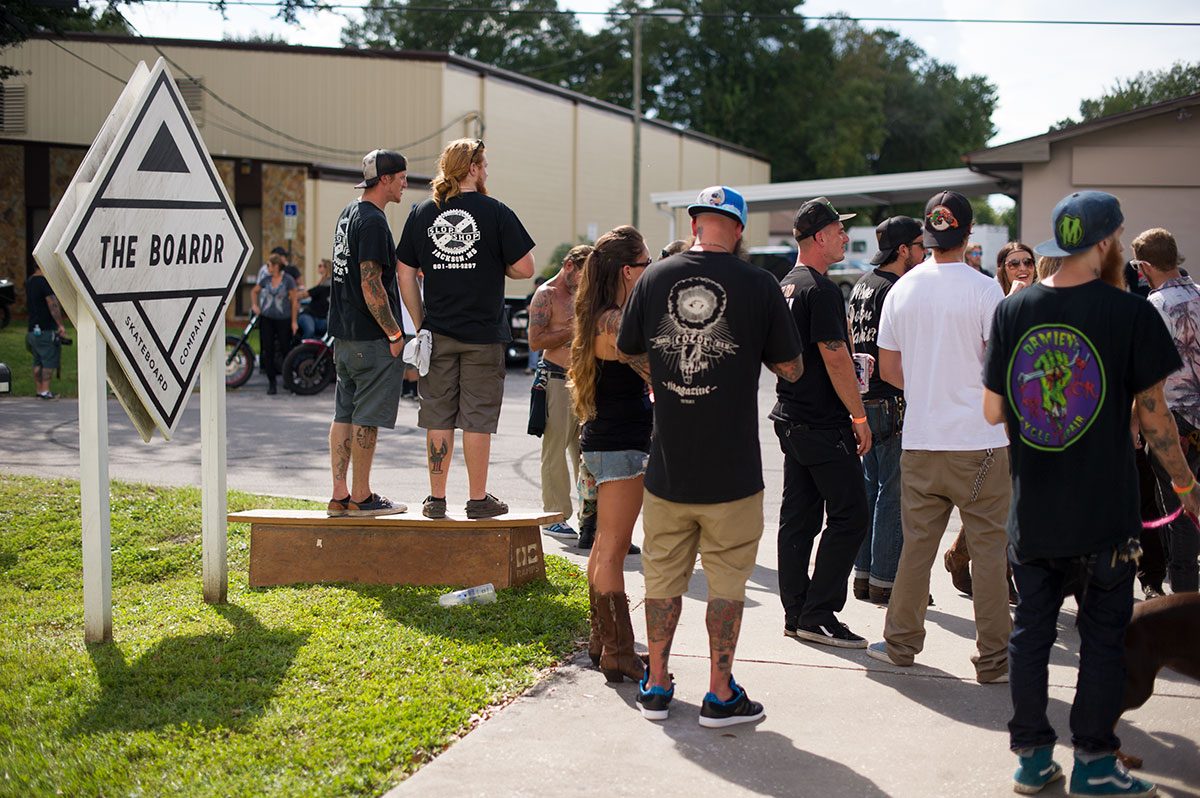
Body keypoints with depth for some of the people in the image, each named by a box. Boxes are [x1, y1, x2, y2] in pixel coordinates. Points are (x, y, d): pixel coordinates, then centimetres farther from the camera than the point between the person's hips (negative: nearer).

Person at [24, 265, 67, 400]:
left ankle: (38, 391, 13)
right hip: (47, 328, -9)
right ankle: (45, 390, -12)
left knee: (38, 361, 11)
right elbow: (52, 304, -21)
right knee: (50, 360, -7)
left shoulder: (29, 281, 15)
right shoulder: (45, 282, -14)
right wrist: (60, 325, -23)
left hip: (33, 328, 9)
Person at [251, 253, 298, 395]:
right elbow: (254, 291, 25)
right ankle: (272, 382, 2)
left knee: (285, 350, -1)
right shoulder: (266, 280, 7)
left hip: (283, 319, -3)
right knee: (268, 350, -3)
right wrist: (254, 305, 9)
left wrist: (294, 321, -4)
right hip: (267, 318, 3)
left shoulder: (288, 281, -4)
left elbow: (294, 301, -2)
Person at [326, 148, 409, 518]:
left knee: (345, 414, 11)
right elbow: (371, 286, -20)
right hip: (371, 336, -10)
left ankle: (340, 496, 14)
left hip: (344, 334, 10)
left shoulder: (348, 214, 15)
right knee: (367, 418, -3)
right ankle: (361, 498, 4)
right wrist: (395, 334, -15)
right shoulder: (373, 221, -16)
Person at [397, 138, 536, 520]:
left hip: (438, 332, 3)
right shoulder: (496, 212, -6)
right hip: (483, 334, -3)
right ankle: (478, 499, 9)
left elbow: (405, 275, 6)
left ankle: (436, 499, 13)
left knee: (437, 417, 8)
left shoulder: (421, 213, 4)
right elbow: (525, 268, -7)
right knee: (477, 417, 3)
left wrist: (421, 325, 11)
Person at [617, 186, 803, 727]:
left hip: (667, 465, 3)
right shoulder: (759, 285, -8)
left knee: (663, 576, 14)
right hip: (732, 470, -2)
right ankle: (720, 694, 15)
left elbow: (627, 352, 13)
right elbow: (790, 368, 0)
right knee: (727, 582, 9)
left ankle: (656, 686, 23)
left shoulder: (655, 278, -1)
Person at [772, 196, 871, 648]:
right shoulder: (820, 290, -16)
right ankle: (818, 614, -2)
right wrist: (859, 416, -13)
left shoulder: (786, 286, 14)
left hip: (791, 419, 10)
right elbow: (834, 358, -19)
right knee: (849, 517, -4)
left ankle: (795, 613, 16)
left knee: (799, 517, 11)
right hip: (824, 424, -10)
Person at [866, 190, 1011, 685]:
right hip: (979, 439, -4)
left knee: (917, 542, 13)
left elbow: (888, 370, 9)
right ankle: (993, 658, 7)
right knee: (988, 545, 3)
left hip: (921, 439, 4)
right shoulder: (984, 290, -10)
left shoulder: (901, 290, 4)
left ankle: (901, 642, 21)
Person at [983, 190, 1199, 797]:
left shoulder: (1012, 311, -1)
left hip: (1030, 512, 3)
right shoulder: (1132, 314, -10)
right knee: (1103, 636, 9)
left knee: (1031, 630, 13)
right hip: (1103, 514, -3)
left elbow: (993, 411, 3)